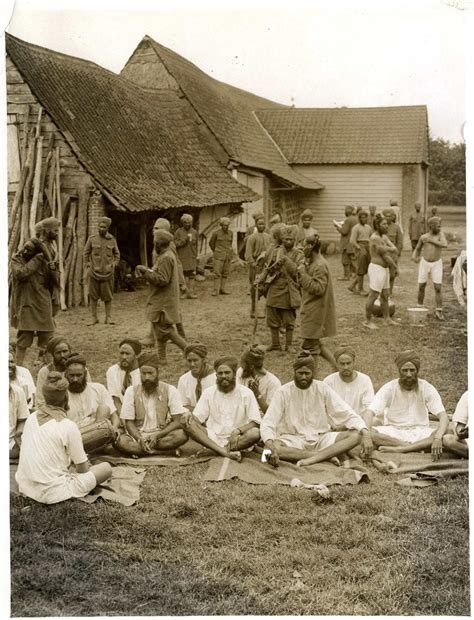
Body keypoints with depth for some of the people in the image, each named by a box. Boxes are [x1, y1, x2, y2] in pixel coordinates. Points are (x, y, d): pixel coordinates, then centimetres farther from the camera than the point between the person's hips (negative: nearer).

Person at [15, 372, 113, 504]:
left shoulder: (31, 418, 2)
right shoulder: (68, 426, -16)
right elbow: (83, 469, -6)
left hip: (25, 487, 6)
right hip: (52, 493, -6)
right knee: (106, 468, 6)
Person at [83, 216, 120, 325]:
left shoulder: (112, 240, 4)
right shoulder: (92, 239, 0)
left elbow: (117, 254, 16)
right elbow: (86, 253, 8)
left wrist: (114, 264, 3)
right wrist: (86, 266, 2)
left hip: (107, 273, 1)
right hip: (94, 272, -1)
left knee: (108, 297, 4)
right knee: (93, 297, 5)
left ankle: (108, 318, 11)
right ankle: (94, 318, 14)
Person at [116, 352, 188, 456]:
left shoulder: (170, 390, -3)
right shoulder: (131, 391, 0)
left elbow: (177, 421, -7)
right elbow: (129, 423, -2)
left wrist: (157, 435, -22)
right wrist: (140, 439, -22)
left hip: (163, 435, 0)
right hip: (138, 435, 0)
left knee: (182, 434, -31)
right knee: (121, 442, -32)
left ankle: (139, 451, -21)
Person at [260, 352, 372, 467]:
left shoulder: (323, 389, -1)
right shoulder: (283, 392, -6)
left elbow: (347, 414, -4)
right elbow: (267, 424, -12)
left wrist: (365, 433, -22)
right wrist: (270, 444, -33)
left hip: (321, 438, 2)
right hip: (294, 439, -2)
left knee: (356, 434, -20)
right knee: (272, 448, -34)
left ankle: (313, 459, -32)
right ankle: (328, 455, -26)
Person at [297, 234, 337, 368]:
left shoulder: (320, 266, -19)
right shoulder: (312, 262, 11)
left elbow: (318, 288, -25)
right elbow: (305, 284, 15)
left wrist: (303, 273, -22)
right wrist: (302, 270, 0)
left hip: (316, 312, -10)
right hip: (312, 310, 10)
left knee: (310, 345, 0)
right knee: (315, 343, 17)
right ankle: (336, 366, 21)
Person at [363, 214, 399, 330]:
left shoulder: (384, 237, 12)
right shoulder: (375, 238, -19)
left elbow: (395, 249, 3)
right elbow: (386, 256, -16)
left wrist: (387, 249, -18)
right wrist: (395, 267, -5)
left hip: (383, 269, 10)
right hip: (377, 269, -10)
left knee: (385, 295, 15)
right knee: (373, 296, -4)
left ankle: (387, 319, 25)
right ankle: (368, 321, 5)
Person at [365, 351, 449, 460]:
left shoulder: (427, 388, -6)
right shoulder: (389, 388, -7)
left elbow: (443, 415, -16)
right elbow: (370, 412, -17)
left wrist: (438, 438, -35)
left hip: (419, 433, 0)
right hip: (393, 433, 0)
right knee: (371, 434, -30)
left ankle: (399, 449, -33)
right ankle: (416, 448, -28)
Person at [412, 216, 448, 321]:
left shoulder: (440, 234, -7)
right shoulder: (423, 237, -2)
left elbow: (445, 245, -25)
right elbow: (417, 249, 11)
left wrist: (430, 241, -24)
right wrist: (414, 256, -11)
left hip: (437, 264, -1)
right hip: (424, 263, 2)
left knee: (438, 288, -6)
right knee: (421, 287, 6)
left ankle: (439, 312, 2)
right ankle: (420, 308, 24)